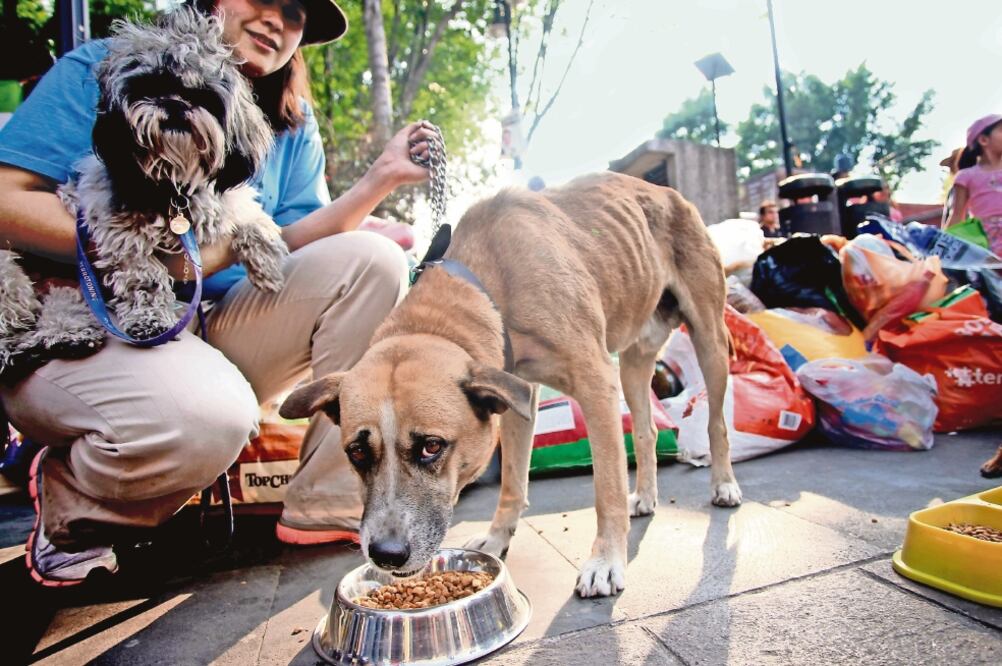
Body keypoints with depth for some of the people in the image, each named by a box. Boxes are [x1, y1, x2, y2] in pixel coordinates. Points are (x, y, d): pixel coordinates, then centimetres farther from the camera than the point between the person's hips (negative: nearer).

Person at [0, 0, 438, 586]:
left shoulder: (292, 125, 13)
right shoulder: (103, 70, 1)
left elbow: (287, 246, 0)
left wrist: (379, 181, -12)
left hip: (217, 330, 5)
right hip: (78, 324, -4)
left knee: (372, 261, -14)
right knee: (210, 417, -37)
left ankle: (330, 502, -14)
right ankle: (67, 498, 1)